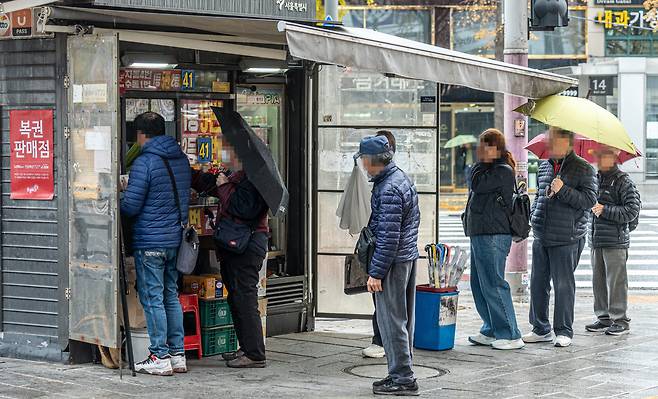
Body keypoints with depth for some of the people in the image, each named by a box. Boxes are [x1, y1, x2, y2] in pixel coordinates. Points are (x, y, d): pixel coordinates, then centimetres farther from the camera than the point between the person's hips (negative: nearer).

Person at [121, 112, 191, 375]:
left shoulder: (145, 162, -14)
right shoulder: (181, 159, 9)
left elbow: (130, 207, -15)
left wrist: (120, 199, 6)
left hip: (150, 241, -7)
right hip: (176, 238, 8)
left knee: (152, 299, -1)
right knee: (171, 296, 14)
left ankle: (160, 358, 1)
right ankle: (177, 355, 16)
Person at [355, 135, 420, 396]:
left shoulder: (388, 190, -20)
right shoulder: (403, 178, 12)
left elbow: (388, 237, -22)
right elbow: (415, 218, 21)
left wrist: (376, 272, -18)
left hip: (393, 262, -10)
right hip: (409, 257, 10)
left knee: (391, 321, -4)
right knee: (403, 319, 14)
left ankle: (402, 378, -1)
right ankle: (402, 374, 21)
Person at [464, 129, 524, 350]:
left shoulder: (503, 171, -11)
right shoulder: (490, 169, 20)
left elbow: (476, 184, -17)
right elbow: (477, 191, 24)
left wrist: (482, 161, -8)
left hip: (493, 236, -11)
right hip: (481, 234, 11)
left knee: (493, 284, -10)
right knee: (479, 285, 13)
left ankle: (511, 336, -7)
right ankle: (492, 331, 20)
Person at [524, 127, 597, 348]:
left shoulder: (583, 168, -4)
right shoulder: (544, 166, 14)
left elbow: (589, 200, -12)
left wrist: (563, 190, -20)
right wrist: (533, 215, 14)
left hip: (566, 240, -6)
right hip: (541, 238, 6)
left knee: (564, 285, -2)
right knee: (538, 283, 9)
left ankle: (564, 331, 8)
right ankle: (541, 329, 20)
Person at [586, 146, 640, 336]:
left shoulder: (623, 181, -6)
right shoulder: (596, 179, 14)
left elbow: (632, 211, -12)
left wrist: (605, 211, -16)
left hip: (616, 241, -7)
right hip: (596, 241, 7)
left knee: (616, 281, -4)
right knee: (598, 281, 10)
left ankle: (620, 320, 2)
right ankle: (604, 318, 19)